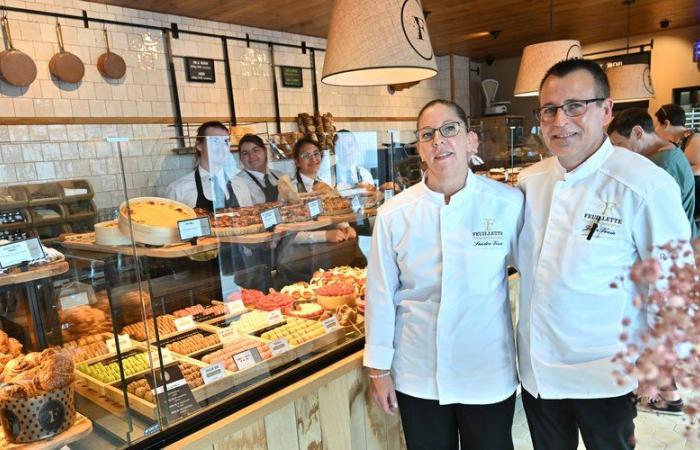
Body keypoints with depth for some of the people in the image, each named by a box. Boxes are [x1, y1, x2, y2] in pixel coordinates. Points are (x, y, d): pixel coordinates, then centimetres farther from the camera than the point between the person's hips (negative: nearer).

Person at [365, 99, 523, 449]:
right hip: (417, 373, 1)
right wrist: (379, 368, 1)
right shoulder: (393, 214, -10)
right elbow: (381, 294, -3)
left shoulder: (508, 203, -12)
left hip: (488, 372, 0)